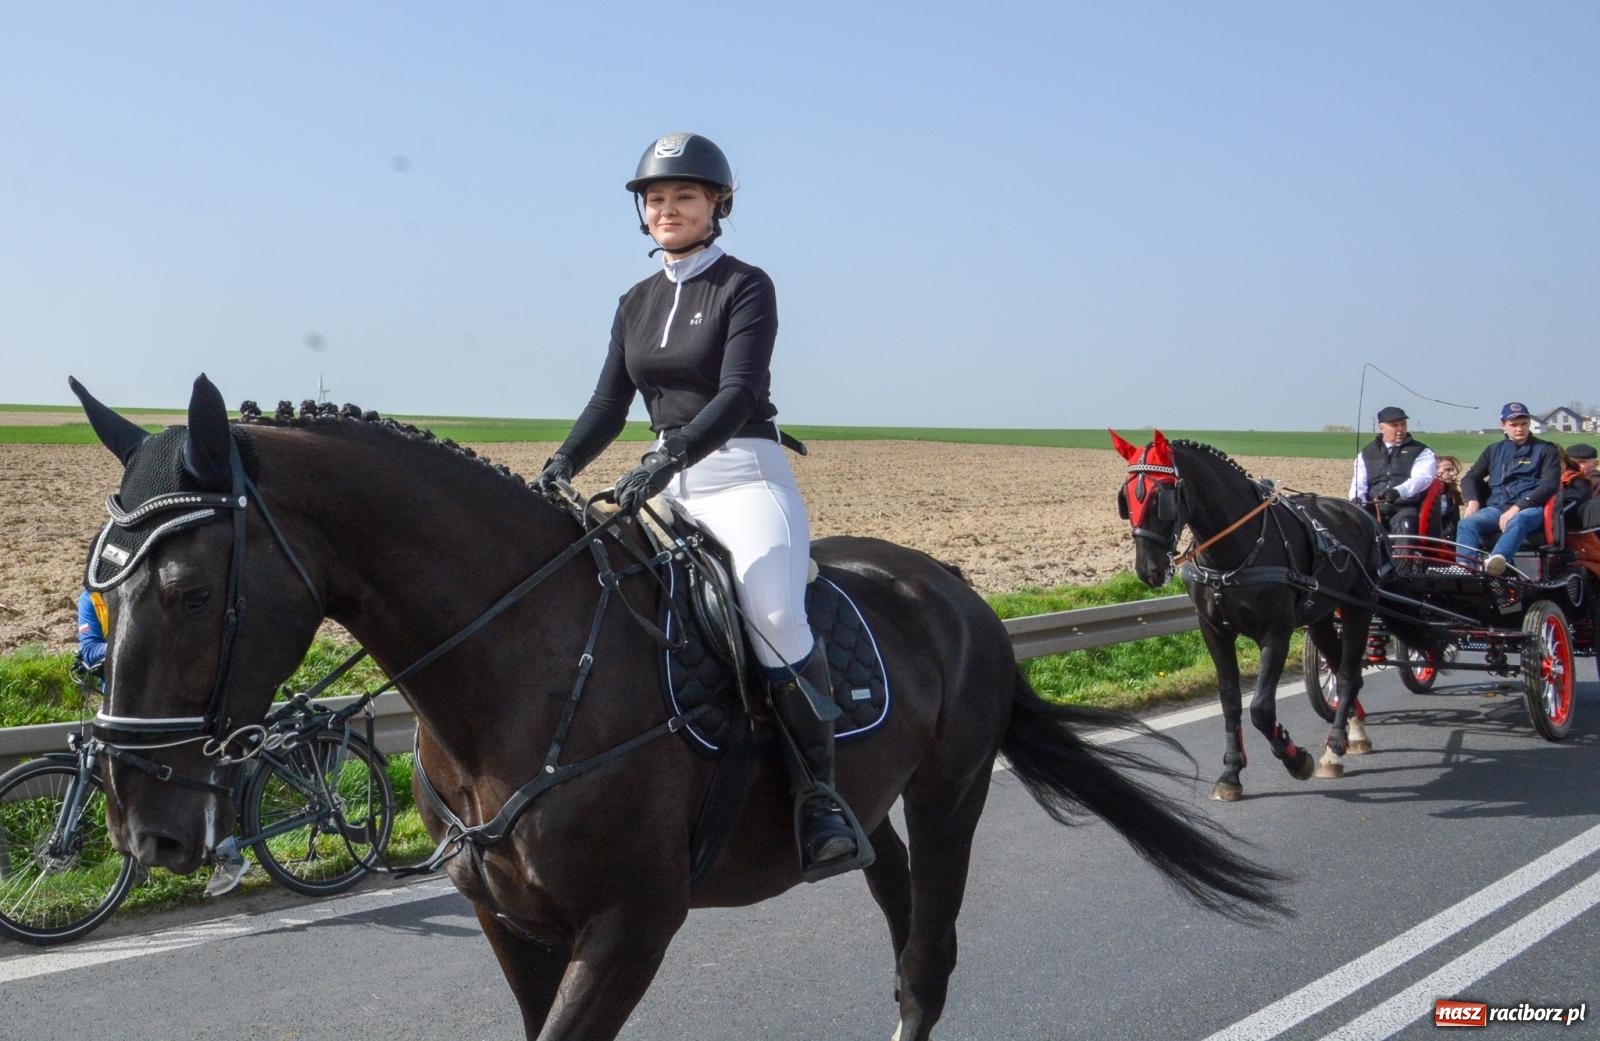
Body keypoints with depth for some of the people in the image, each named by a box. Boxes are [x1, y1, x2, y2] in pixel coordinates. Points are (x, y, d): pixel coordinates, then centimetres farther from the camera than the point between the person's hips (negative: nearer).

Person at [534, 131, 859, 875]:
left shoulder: (745, 287, -4)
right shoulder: (636, 304, 15)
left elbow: (738, 394, -17)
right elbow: (610, 401, 9)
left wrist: (666, 458, -31)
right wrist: (562, 465, -10)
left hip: (747, 474, -7)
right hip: (669, 481, 7)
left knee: (774, 614, -30)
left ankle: (819, 797, -20)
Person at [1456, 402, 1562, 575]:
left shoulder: (1545, 450, 12)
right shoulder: (1494, 450, 24)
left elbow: (1549, 485, -2)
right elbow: (1470, 478, 23)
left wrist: (1517, 507, -15)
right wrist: (1473, 501, -2)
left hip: (1529, 508, -4)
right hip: (1495, 508, 4)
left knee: (1517, 522, -41)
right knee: (1467, 524, -30)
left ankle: (1494, 561, -70)